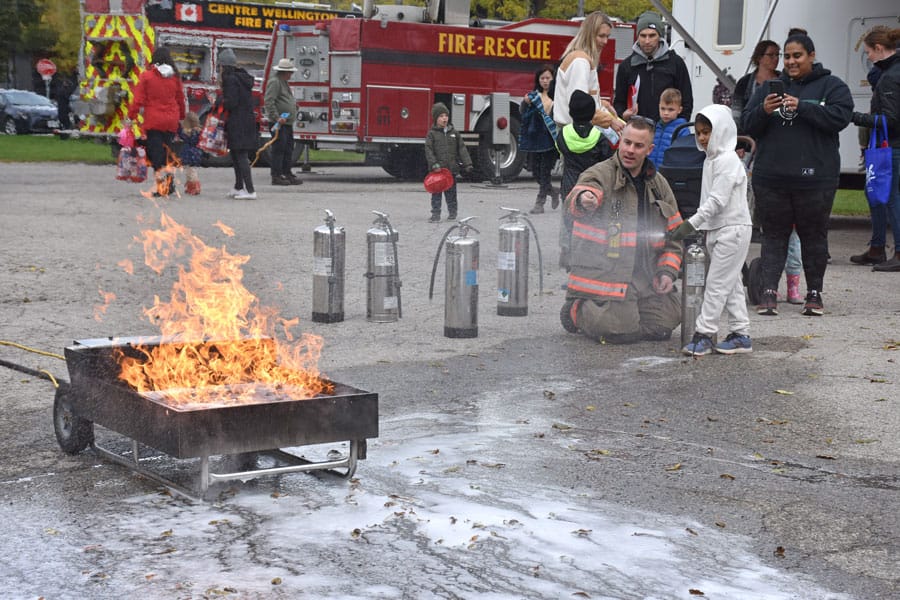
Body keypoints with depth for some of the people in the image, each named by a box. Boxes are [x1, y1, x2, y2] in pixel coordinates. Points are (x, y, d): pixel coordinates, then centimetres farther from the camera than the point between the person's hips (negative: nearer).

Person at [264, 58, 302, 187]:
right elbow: (269, 102, -21)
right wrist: (277, 117, -24)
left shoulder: (284, 82, 20)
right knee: (278, 149, -8)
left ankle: (287, 174, 17)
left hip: (287, 122, 10)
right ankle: (276, 176, -7)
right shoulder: (274, 82, -12)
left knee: (288, 150, 11)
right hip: (279, 123, -10)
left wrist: (294, 104, 17)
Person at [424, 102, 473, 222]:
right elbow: (428, 150, -7)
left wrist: (467, 164, 0)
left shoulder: (454, 133, 9)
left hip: (452, 168, 2)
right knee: (436, 193, 0)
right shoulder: (432, 134, 1)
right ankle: (436, 214, 3)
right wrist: (434, 164, -20)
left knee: (451, 192, 9)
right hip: (437, 169, -2)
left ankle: (452, 213, 19)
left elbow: (462, 149, 8)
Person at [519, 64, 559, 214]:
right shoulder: (534, 95, 5)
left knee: (545, 172, -2)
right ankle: (553, 192, 33)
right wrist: (525, 103, -23)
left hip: (551, 139, -4)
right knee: (536, 170, 10)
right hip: (536, 138, 4)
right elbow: (522, 112, -3)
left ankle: (540, 202, 3)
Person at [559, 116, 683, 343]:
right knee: (619, 330, -20)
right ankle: (575, 310, 10)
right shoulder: (600, 174, -6)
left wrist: (667, 271, 4)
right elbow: (574, 201, -29)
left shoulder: (658, 184, 13)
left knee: (667, 320, -5)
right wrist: (583, 199, -54)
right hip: (604, 274, -6)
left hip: (646, 278, 6)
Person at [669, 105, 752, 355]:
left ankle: (703, 334, -5)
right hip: (717, 229, 10)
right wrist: (699, 228, 17)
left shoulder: (727, 160, -15)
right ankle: (741, 334, 16)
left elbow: (717, 200, -22)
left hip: (733, 228, -10)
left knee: (716, 283, -7)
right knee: (731, 284, 11)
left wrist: (691, 223, -25)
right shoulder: (712, 159, 15)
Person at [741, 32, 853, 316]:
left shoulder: (831, 86, 4)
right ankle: (769, 292, 3)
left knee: (814, 236, 6)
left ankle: (814, 293, 16)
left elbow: (840, 117, -13)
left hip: (815, 178, -2)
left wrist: (801, 107, -20)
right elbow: (747, 124, 6)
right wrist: (763, 111, -15)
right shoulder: (770, 87, 12)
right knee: (773, 236, 3)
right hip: (771, 178, 2)